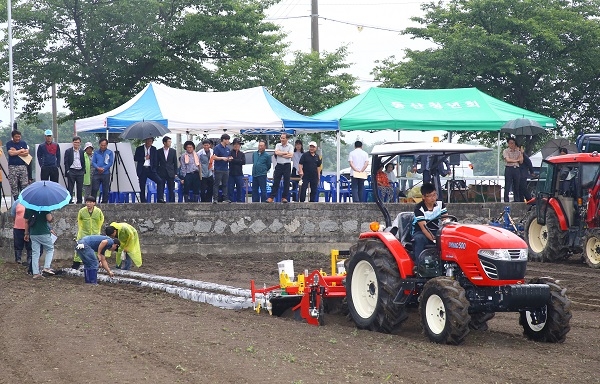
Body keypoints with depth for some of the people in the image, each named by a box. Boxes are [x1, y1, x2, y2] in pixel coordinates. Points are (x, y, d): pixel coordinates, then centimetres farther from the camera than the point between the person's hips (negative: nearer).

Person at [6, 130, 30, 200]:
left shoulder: (23, 143, 9)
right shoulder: (9, 144, 3)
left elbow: (26, 153, -3)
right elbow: (11, 153, -12)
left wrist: (16, 152, -8)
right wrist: (21, 151, -3)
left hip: (22, 166, 2)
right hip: (12, 167, -1)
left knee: (25, 185, -5)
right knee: (14, 185, -2)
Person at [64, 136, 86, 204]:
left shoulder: (82, 152, 11)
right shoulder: (68, 151, 1)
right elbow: (66, 162, -1)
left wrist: (83, 171, 6)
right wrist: (67, 171, -9)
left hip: (80, 172, 3)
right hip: (71, 171, -3)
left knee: (80, 188, 6)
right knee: (70, 188, -2)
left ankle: (79, 202, 14)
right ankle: (69, 201, -1)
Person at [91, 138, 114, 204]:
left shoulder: (110, 152, 6)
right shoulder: (96, 152, 11)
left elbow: (111, 163, -2)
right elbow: (93, 162, 5)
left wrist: (103, 168, -13)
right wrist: (98, 168, -14)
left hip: (106, 173, -1)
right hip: (97, 173, 1)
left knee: (105, 190, 4)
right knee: (94, 189, -6)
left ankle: (104, 203, 12)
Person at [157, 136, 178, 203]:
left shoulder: (173, 151, 6)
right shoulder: (159, 152, 2)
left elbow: (175, 163, 8)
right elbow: (157, 163, 6)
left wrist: (175, 173, 2)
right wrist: (157, 173, 1)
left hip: (170, 174, 1)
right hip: (161, 174, -1)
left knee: (171, 191, 3)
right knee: (160, 190, -3)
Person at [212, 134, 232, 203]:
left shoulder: (228, 149, 15)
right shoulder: (217, 147, -6)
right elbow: (214, 157, -11)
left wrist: (230, 159, 1)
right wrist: (222, 158, -19)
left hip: (226, 169, 7)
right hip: (218, 169, -7)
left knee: (225, 185, 9)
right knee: (216, 184, -6)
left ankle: (225, 198, 11)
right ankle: (215, 199, -8)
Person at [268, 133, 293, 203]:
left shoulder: (290, 146, 2)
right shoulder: (278, 145, 8)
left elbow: (290, 155, -12)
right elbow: (276, 152, -10)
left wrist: (281, 154, -8)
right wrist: (286, 153, -8)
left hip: (287, 166, -1)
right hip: (279, 165, 1)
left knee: (286, 183, 1)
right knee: (276, 182, 1)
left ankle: (284, 197, 8)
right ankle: (271, 197, 2)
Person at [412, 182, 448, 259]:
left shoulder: (440, 204, -2)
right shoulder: (419, 209, -19)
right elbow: (424, 228, -26)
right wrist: (434, 240, -38)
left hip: (435, 231, 4)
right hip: (420, 232, -4)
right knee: (419, 238, -39)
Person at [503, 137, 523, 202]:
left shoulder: (518, 152, 16)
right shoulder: (505, 151, 5)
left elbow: (521, 162, 7)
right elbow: (508, 160, -9)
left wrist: (521, 152, 1)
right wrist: (516, 160, -3)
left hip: (516, 169, 4)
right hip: (509, 169, -4)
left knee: (516, 186, 4)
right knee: (507, 186, -7)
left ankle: (516, 200, 9)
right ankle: (506, 201, -7)